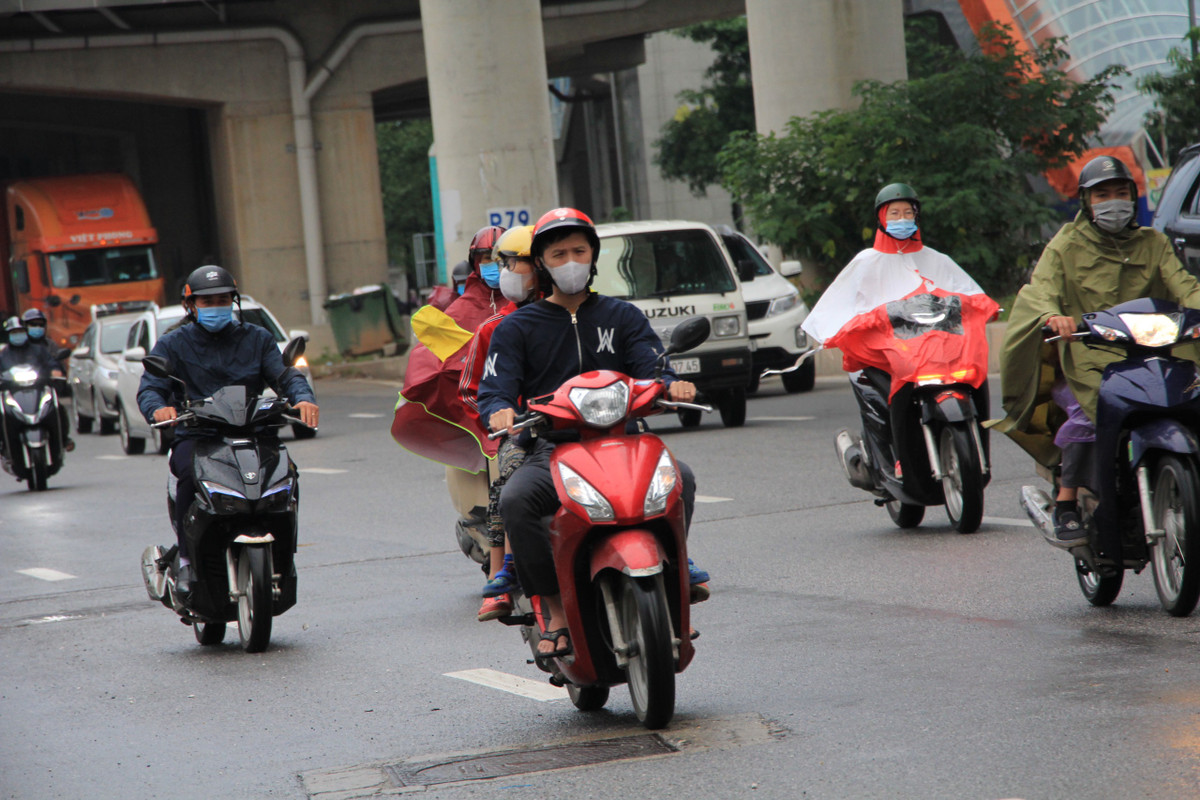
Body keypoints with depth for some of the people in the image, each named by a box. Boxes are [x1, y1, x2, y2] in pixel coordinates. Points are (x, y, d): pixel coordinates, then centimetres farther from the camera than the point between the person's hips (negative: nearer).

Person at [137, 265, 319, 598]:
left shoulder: (257, 339, 18)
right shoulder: (172, 345, 12)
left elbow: (284, 375, 6)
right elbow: (149, 387, -1)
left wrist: (303, 398, -18)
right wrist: (158, 408, -26)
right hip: (194, 436, -1)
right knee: (192, 472, -36)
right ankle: (187, 560, -22)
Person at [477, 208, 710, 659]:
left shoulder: (622, 317, 19)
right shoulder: (516, 328, 14)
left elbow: (652, 365, 6)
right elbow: (494, 388, 3)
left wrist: (672, 384, -19)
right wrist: (499, 411, -22)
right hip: (551, 451, -1)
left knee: (678, 478, -29)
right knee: (515, 501, -33)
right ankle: (555, 610, -22)